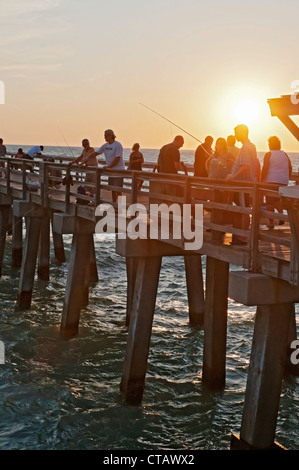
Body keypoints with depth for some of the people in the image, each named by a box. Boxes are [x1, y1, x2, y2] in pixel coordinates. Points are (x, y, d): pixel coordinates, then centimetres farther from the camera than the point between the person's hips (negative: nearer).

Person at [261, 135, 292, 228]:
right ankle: (281, 214, -5)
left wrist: (261, 180, -8)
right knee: (277, 199, 19)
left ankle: (271, 222, 3)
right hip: (283, 181, 5)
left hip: (271, 181, -5)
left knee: (269, 202, 3)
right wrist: (287, 179, 21)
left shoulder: (268, 154, -6)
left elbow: (265, 168, -13)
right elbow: (290, 168, 11)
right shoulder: (284, 154, 8)